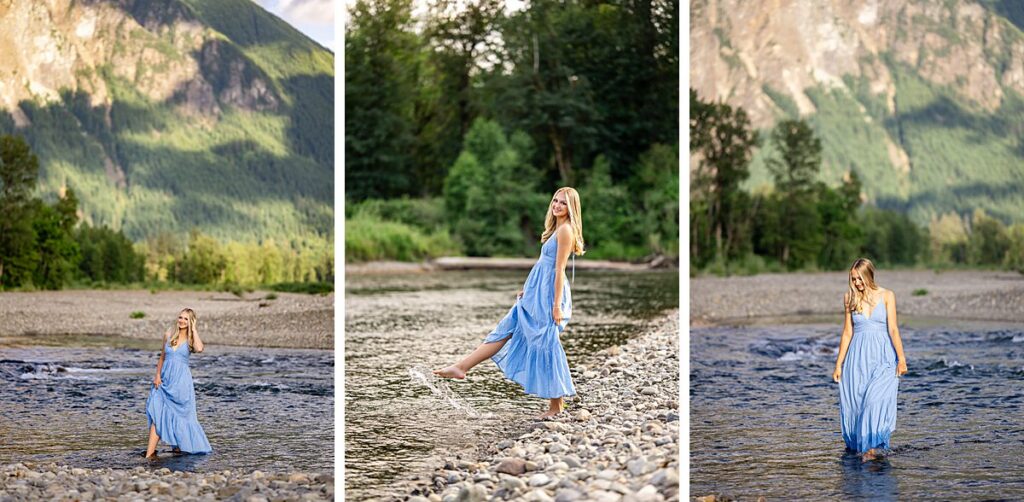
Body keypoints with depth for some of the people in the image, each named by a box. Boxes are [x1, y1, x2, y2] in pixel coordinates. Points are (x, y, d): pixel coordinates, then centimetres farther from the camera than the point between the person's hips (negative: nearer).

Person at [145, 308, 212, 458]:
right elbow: (162, 357, 14)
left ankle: (180, 445, 26)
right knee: (157, 414, -7)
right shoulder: (169, 335, 7)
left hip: (182, 381, -2)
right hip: (165, 380, 2)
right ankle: (150, 453, -11)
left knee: (180, 414, 7)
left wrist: (193, 329, -15)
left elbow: (199, 349, -25)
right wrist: (157, 375, 3)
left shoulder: (191, 339, -1)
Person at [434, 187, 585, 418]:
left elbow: (559, 269, -18)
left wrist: (557, 305, -19)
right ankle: (462, 367, 12)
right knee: (506, 330, 9)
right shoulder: (556, 229, 16)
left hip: (549, 295, -10)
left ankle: (557, 404, 5)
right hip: (536, 294, 10)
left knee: (546, 345, -4)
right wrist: (527, 289, 23)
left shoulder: (566, 230, -13)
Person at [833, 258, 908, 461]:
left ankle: (874, 445, -20)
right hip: (858, 356, 3)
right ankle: (855, 443, 16)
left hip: (882, 356, -3)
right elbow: (847, 333, 10)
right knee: (854, 401, 1)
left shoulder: (886, 296, 1)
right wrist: (839, 364, 9)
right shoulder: (849, 298, 7)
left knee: (876, 398, -18)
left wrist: (901, 358, -13)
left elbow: (893, 329, -4)